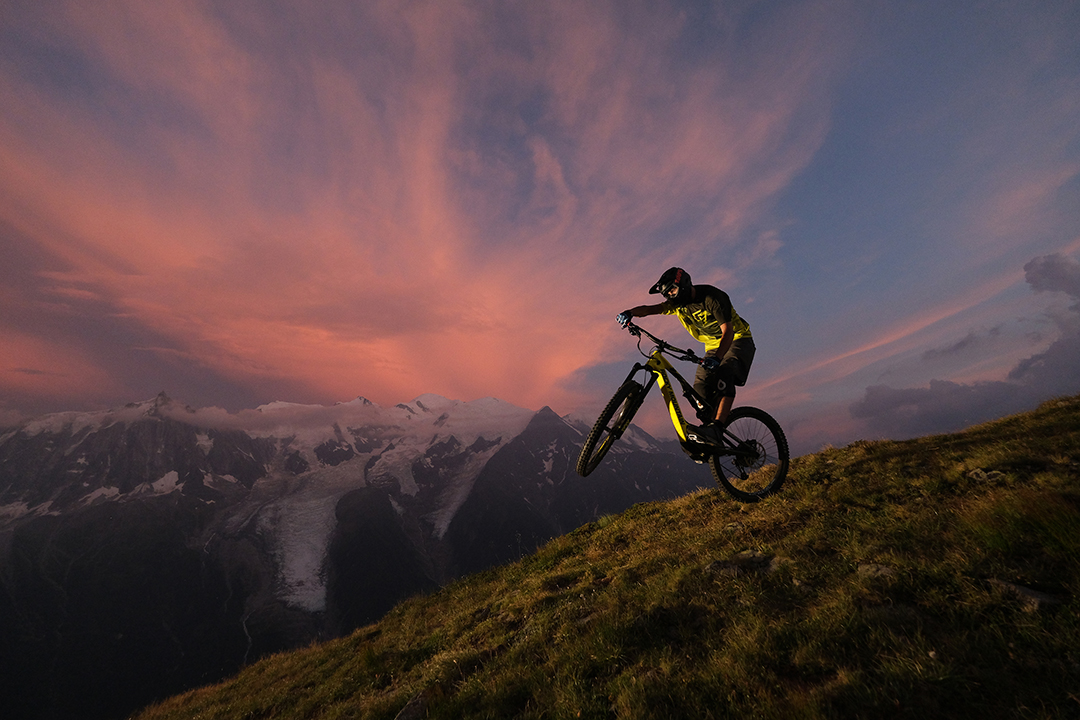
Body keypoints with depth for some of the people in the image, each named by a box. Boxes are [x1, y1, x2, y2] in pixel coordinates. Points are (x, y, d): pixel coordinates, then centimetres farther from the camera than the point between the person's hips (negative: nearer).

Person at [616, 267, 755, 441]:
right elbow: (649, 309, -14)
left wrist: (716, 358, -49)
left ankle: (716, 426, -39)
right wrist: (629, 313, -36)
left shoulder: (713, 297, -26)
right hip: (713, 345, 7)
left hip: (737, 340, -6)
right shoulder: (679, 303, -5)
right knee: (700, 390, -9)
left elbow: (727, 332, -33)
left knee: (724, 373, -35)